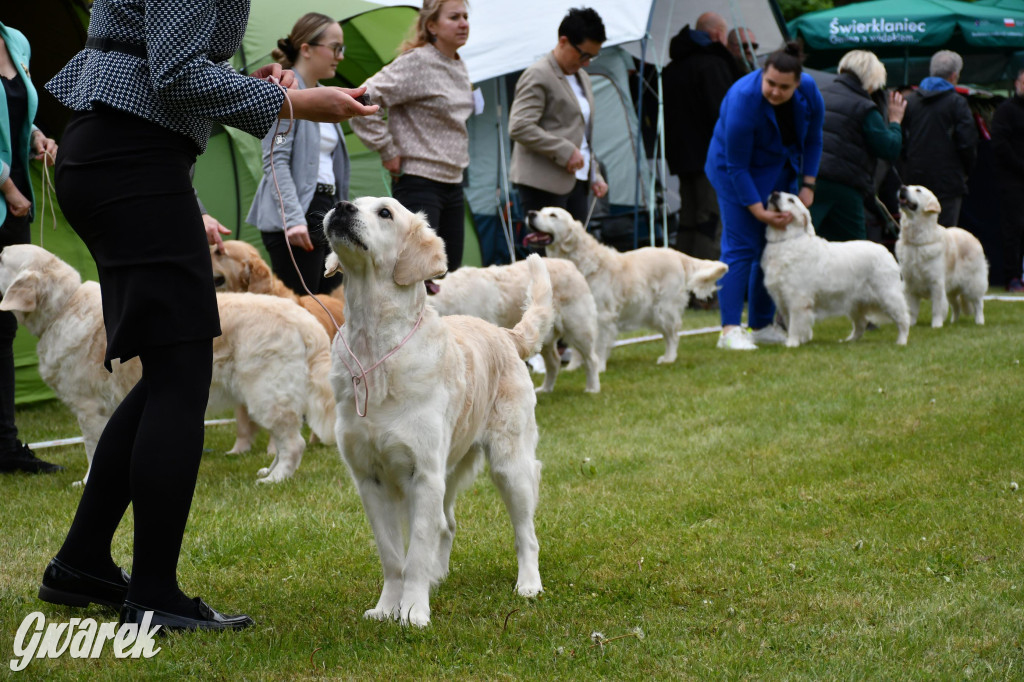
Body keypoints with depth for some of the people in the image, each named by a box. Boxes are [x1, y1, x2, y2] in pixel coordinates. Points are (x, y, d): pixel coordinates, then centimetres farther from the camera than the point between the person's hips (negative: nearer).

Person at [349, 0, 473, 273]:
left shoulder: (459, 67, 12)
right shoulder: (416, 62, -13)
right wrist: (388, 151, -14)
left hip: (453, 184, 9)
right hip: (419, 182, -8)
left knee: (451, 271, 9)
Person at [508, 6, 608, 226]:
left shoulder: (582, 78, 21)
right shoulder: (537, 76, -8)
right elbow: (519, 128, -18)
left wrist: (595, 175, 19)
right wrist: (565, 151, -18)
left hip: (576, 181, 8)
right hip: (545, 182, -8)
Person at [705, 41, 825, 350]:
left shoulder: (809, 91, -16)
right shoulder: (743, 99, -32)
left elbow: (813, 140, 2)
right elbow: (737, 166, -26)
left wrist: (807, 184, -4)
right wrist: (759, 211, -25)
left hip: (781, 171, 6)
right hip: (737, 171, -6)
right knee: (740, 247, -14)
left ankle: (761, 325, 14)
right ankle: (730, 329, -17)